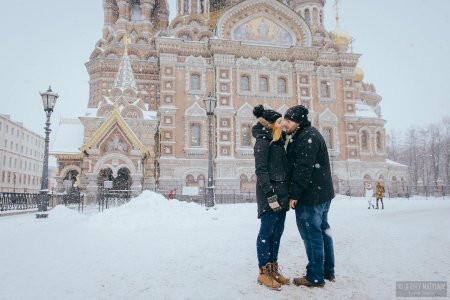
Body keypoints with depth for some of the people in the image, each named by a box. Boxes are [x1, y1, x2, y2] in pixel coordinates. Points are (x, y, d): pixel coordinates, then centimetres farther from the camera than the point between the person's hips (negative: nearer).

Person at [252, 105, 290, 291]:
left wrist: (286, 193, 13)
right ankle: (263, 273, 6)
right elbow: (260, 170, -15)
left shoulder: (278, 141, 16)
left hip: (281, 192, 8)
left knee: (277, 232, 10)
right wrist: (271, 195, -20)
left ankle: (273, 270, 19)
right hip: (270, 193, -8)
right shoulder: (262, 141, -9)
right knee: (267, 232, -3)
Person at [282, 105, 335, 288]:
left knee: (311, 233, -3)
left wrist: (294, 194, -19)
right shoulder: (308, 134, 18)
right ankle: (328, 272, 27)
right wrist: (295, 193, 19)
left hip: (310, 195, -11)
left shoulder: (307, 136, -16)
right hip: (322, 193, 11)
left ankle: (315, 277, 6)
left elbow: (303, 169, -22)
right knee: (322, 230, 16)